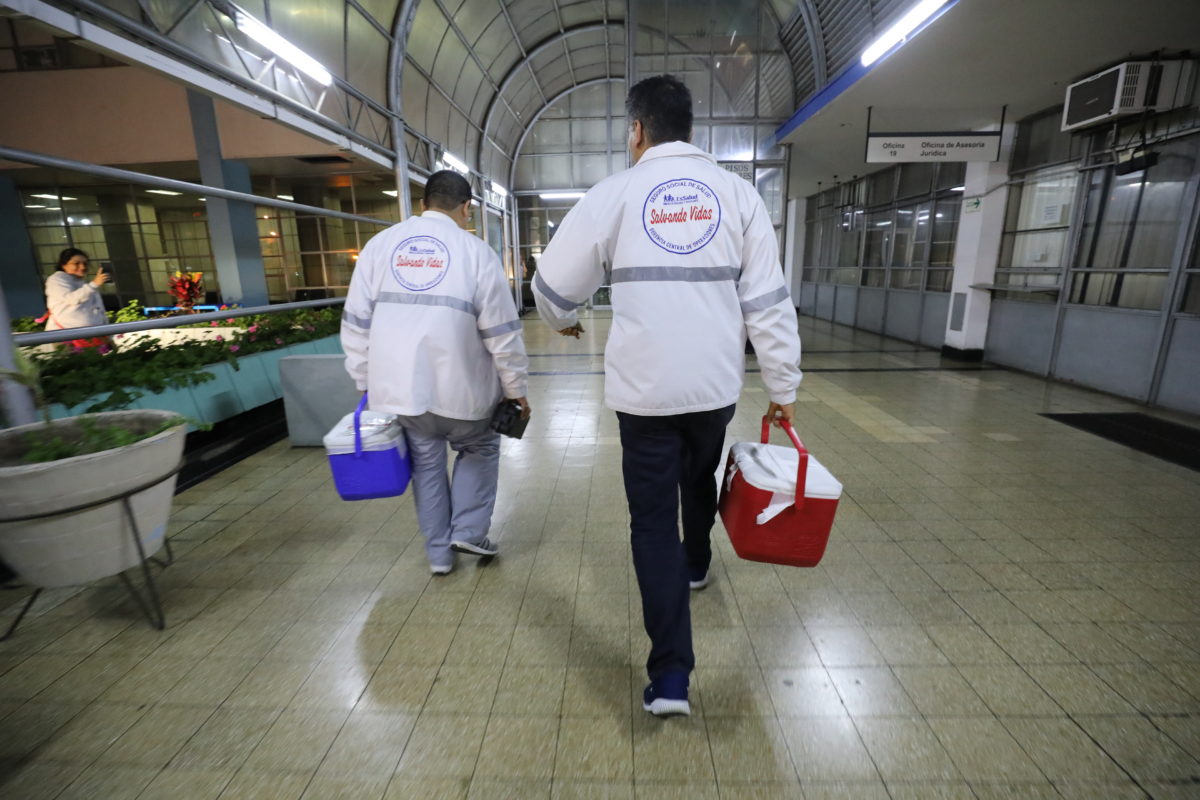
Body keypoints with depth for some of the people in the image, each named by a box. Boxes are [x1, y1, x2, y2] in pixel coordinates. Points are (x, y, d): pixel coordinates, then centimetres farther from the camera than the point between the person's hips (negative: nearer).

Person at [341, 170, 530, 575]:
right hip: (459, 387, -3)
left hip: (397, 386, 4)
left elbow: (356, 322, 6)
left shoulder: (380, 245, 6)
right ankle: (468, 532, 19)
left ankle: (438, 552, 27)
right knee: (480, 449, 22)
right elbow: (502, 332, -6)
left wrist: (364, 381, 14)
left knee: (425, 464, 18)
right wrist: (516, 388, 3)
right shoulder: (475, 251, -5)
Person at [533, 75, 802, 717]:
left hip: (644, 387, -3)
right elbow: (767, 301, -1)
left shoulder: (616, 192, -2)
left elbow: (554, 284, 2)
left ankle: (670, 675, 7)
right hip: (716, 382, 4)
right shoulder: (736, 193, 3)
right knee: (700, 479, 29)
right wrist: (783, 387, 5)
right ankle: (696, 564, 54)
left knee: (652, 519, 6)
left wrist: (563, 320, 24)